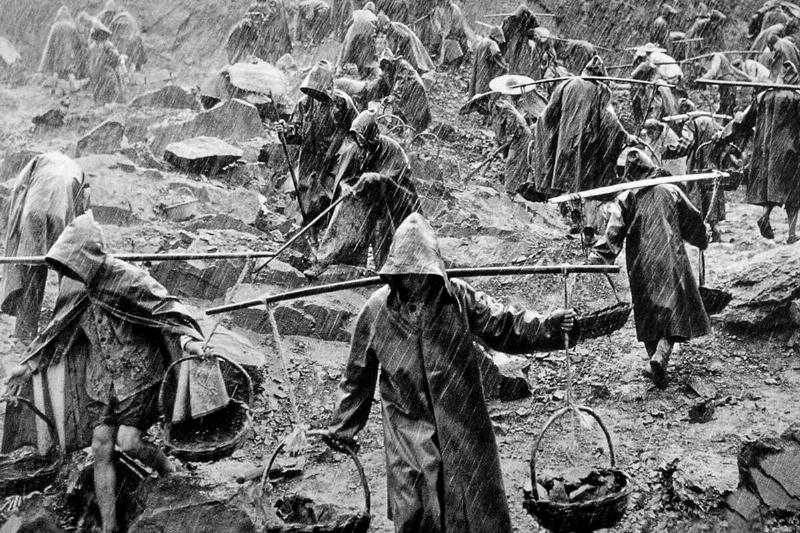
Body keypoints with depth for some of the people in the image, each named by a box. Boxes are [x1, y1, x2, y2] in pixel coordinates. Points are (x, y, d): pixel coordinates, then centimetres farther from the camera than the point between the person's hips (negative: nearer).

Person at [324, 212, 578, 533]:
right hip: (409, 432, 0)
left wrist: (553, 325, -22)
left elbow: (506, 326, -5)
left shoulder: (459, 298, -6)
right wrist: (342, 426, 11)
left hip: (463, 426, 1)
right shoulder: (377, 309, -5)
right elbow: (358, 375, 5)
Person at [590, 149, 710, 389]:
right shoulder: (671, 191, 3)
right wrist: (702, 242, 29)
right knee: (675, 313, 2)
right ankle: (659, 358, -18)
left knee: (649, 316, 13)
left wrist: (597, 257, -14)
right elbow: (692, 220, 11)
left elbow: (613, 234, -12)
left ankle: (655, 360, 15)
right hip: (671, 261, 0)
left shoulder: (626, 199, -1)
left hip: (641, 267, 0)